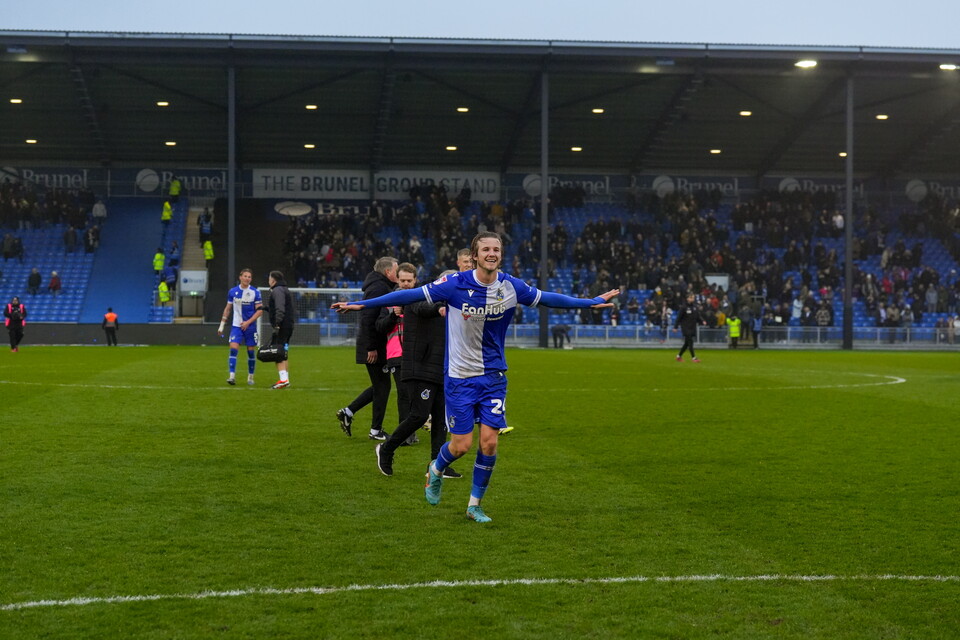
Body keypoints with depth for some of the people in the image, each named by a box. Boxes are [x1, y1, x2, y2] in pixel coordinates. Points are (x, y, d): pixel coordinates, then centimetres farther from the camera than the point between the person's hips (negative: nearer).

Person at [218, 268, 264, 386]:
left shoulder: (255, 292, -3)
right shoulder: (232, 292, 3)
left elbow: (260, 310, -4)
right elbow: (227, 309, 12)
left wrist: (248, 322, -14)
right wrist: (222, 325, 11)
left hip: (250, 326, 0)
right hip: (236, 326, 1)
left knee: (251, 352, 5)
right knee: (233, 349, -14)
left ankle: (250, 377, 18)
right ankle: (231, 376, -17)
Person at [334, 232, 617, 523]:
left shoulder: (511, 286, -5)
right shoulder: (455, 284, -14)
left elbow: (548, 298, 10)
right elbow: (411, 295, -11)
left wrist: (593, 301, 17)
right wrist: (361, 304, -13)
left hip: (494, 377, 3)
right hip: (459, 378, -3)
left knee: (489, 441, -4)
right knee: (461, 445, -2)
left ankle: (475, 504, 15)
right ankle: (436, 471, 33)